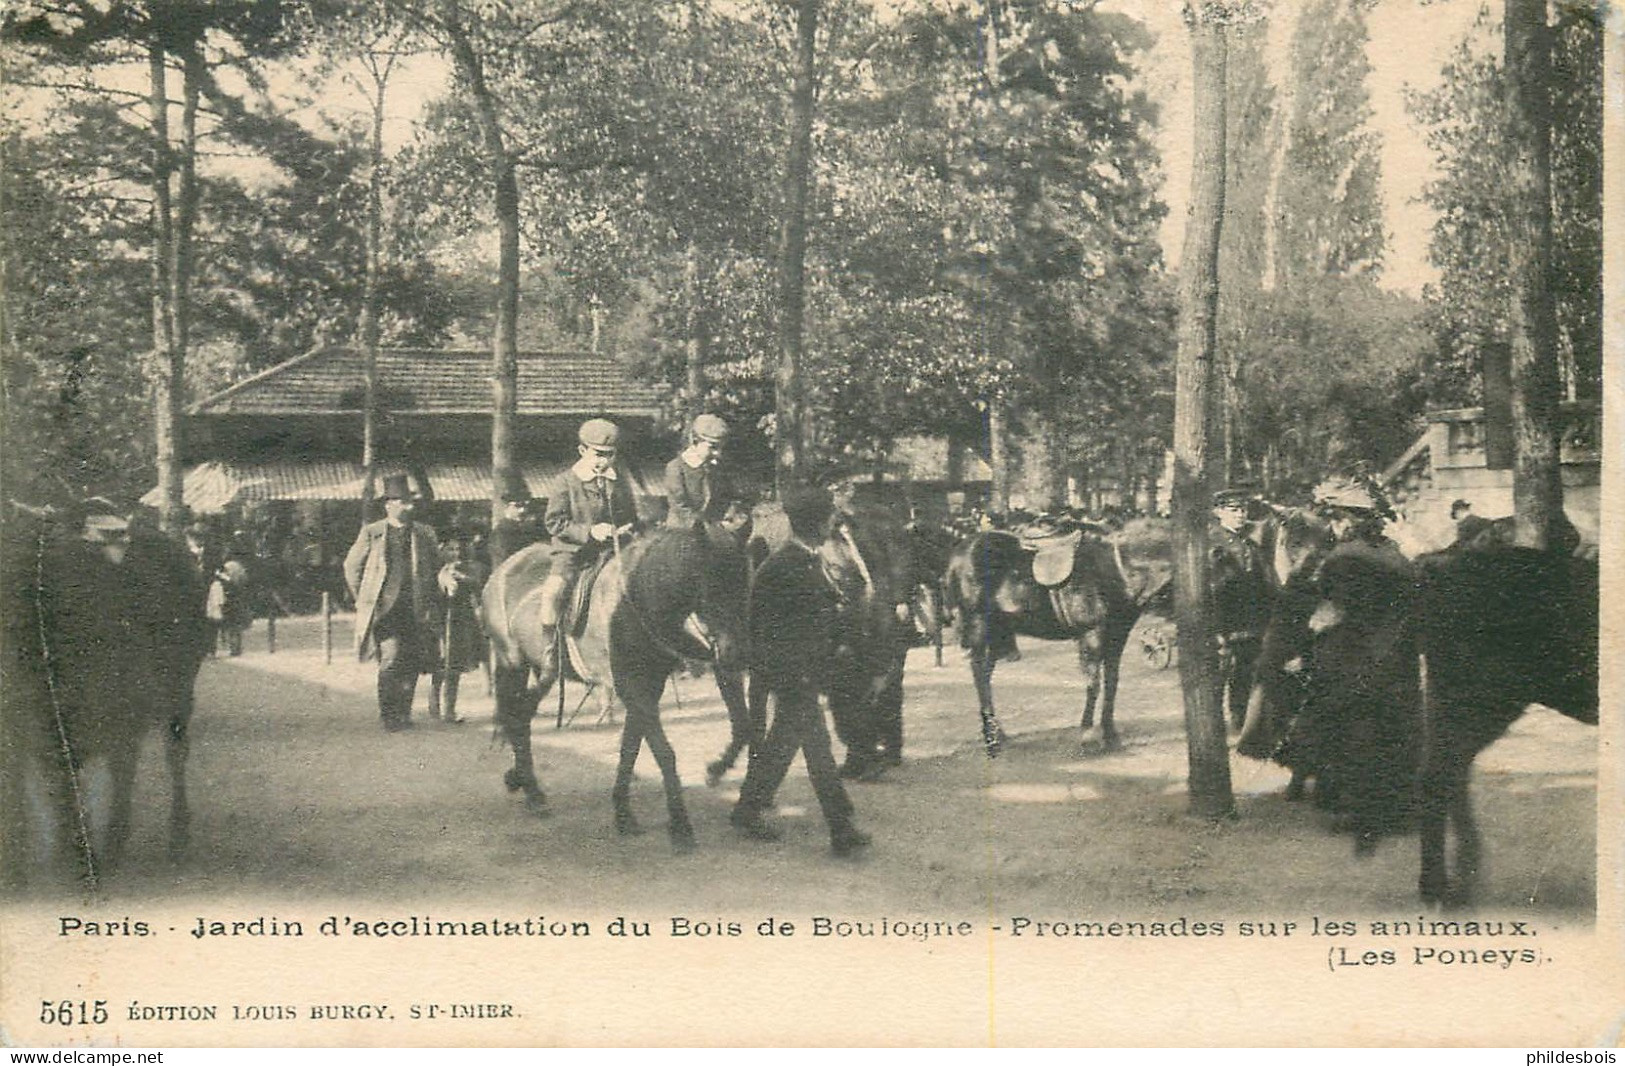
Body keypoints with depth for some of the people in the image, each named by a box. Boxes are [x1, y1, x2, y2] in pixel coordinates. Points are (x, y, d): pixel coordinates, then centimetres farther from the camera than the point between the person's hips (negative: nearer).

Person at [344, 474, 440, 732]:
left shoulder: (424, 534, 10)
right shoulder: (371, 533, 2)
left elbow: (437, 568, 20)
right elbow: (351, 566, 11)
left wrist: (428, 603, 13)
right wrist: (364, 600, 9)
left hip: (415, 612, 3)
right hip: (383, 610, -3)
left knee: (411, 664, 3)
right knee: (391, 658, -14)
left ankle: (403, 714, 17)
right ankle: (388, 716, -5)